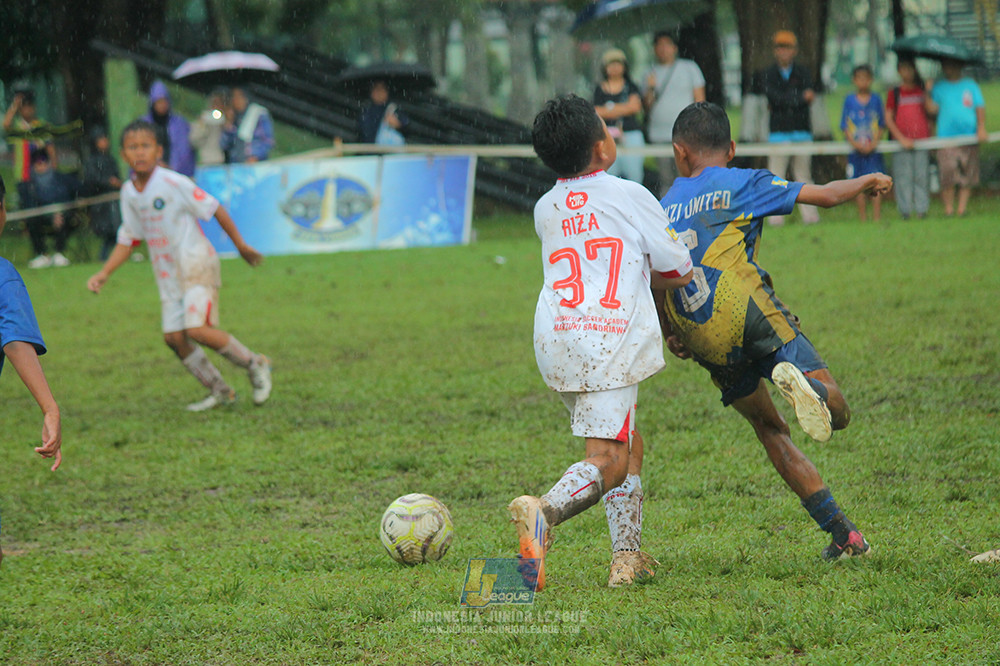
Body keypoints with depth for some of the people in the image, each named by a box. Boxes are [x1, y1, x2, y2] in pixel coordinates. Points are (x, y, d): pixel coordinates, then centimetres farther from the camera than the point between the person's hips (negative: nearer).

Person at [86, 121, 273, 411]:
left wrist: (241, 245, -2)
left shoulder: (174, 183, -15)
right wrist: (104, 273, 4)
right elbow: (128, 240, 14)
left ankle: (255, 365, -1)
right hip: (167, 274, 7)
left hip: (197, 264, -7)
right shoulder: (129, 193, 5)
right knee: (174, 337, 0)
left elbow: (214, 209, -8)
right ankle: (220, 391, 14)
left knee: (197, 329, -20)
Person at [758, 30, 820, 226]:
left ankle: (809, 215, 4)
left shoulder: (803, 73, 11)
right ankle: (776, 216, -5)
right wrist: (800, 97, -14)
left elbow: (808, 98, -5)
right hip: (778, 132, -1)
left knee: (804, 175, 3)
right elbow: (774, 97, -10)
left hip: (802, 131, 1)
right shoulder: (767, 75, 7)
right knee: (776, 177, -6)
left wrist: (785, 101, -12)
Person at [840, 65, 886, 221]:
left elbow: (881, 126, 7)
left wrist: (874, 143, -9)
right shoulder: (849, 100, 4)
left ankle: (877, 218, -4)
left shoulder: (876, 99, 6)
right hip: (856, 149, 0)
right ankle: (863, 219, 8)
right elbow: (844, 126, 4)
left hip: (873, 149, 0)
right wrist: (855, 144, -10)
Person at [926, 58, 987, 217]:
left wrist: (981, 128, -8)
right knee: (948, 176, -11)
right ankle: (948, 208, -2)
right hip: (946, 137, -1)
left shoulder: (971, 86, 11)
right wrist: (928, 92, -10)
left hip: (969, 137, 1)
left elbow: (980, 108, 5)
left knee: (967, 178, 1)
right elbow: (933, 110, 1)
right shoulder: (938, 88, 11)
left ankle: (962, 208, 8)